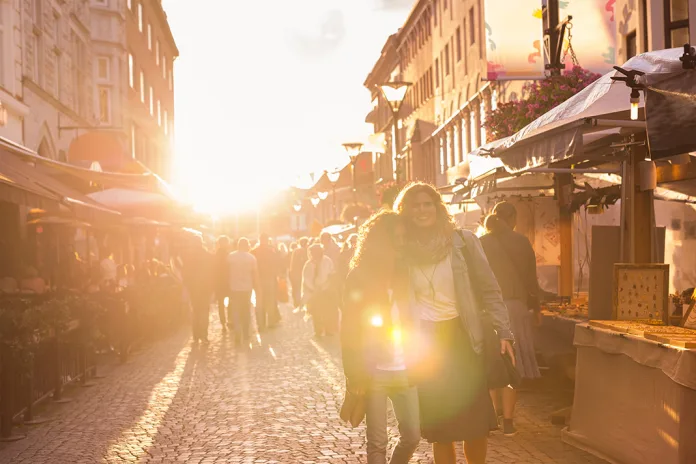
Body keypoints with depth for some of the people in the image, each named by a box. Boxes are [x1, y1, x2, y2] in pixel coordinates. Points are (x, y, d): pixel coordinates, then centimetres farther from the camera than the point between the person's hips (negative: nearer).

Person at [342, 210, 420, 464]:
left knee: (412, 435, 7)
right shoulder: (359, 277, -5)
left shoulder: (405, 274, 7)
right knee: (377, 441, 3)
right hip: (373, 372, -4)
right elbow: (350, 329, -6)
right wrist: (354, 373, -12)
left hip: (404, 370, 4)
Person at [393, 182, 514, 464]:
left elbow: (489, 289, -2)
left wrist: (504, 333, -8)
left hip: (462, 338, -1)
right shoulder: (402, 250, 2)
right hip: (425, 346, 1)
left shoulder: (463, 241, -3)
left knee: (477, 422, 1)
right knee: (439, 428, 5)